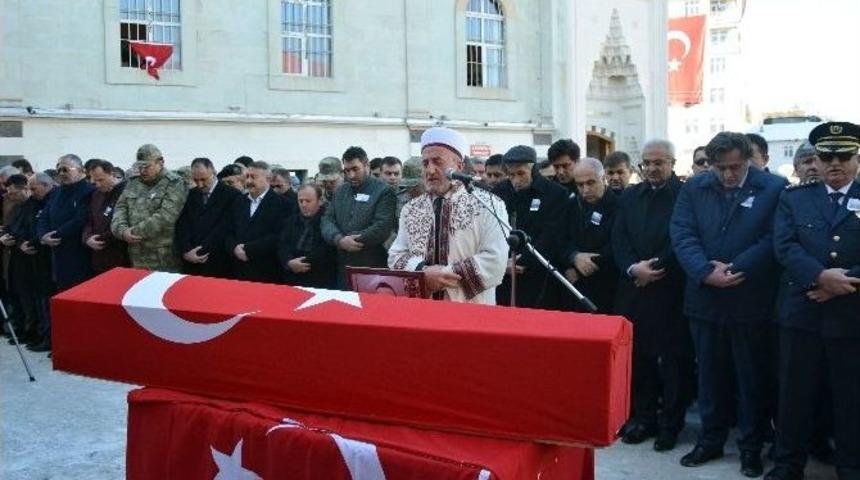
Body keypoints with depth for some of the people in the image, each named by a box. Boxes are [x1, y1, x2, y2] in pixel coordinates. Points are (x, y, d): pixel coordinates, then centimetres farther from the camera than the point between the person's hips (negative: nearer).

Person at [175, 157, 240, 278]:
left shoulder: (232, 195, -5)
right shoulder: (192, 194, 14)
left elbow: (224, 228, -12)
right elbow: (182, 225, 6)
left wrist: (199, 252, -14)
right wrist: (186, 251, -10)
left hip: (217, 265, -5)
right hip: (191, 264, 5)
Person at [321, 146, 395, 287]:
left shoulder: (383, 191, -4)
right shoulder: (340, 191, 16)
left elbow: (382, 227, -15)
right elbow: (327, 220, 8)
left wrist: (351, 241, -14)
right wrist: (340, 240, -13)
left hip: (372, 267, -5)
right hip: (343, 266, 6)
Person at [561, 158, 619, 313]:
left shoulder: (618, 206, -9)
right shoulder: (572, 206, 11)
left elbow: (615, 248, -15)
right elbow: (562, 242, 6)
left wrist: (578, 271, -10)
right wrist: (575, 257, -17)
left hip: (605, 291, -5)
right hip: (573, 290, 5)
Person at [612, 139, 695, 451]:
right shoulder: (629, 196, 13)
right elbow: (618, 239, 7)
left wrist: (654, 269, -13)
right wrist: (633, 268, -10)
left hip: (671, 291, -4)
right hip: (634, 290, 5)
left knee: (673, 360, 3)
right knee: (638, 356, 10)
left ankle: (671, 423, 14)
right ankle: (642, 416, 23)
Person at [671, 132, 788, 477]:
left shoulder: (774, 188, -4)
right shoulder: (694, 188, 4)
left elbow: (774, 239, -11)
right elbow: (682, 235, -4)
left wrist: (736, 270, -19)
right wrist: (706, 272, -18)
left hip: (752, 302, -3)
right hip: (705, 298, 3)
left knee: (751, 378, 9)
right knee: (710, 374, 14)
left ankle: (751, 447, 22)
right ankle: (711, 440, 28)